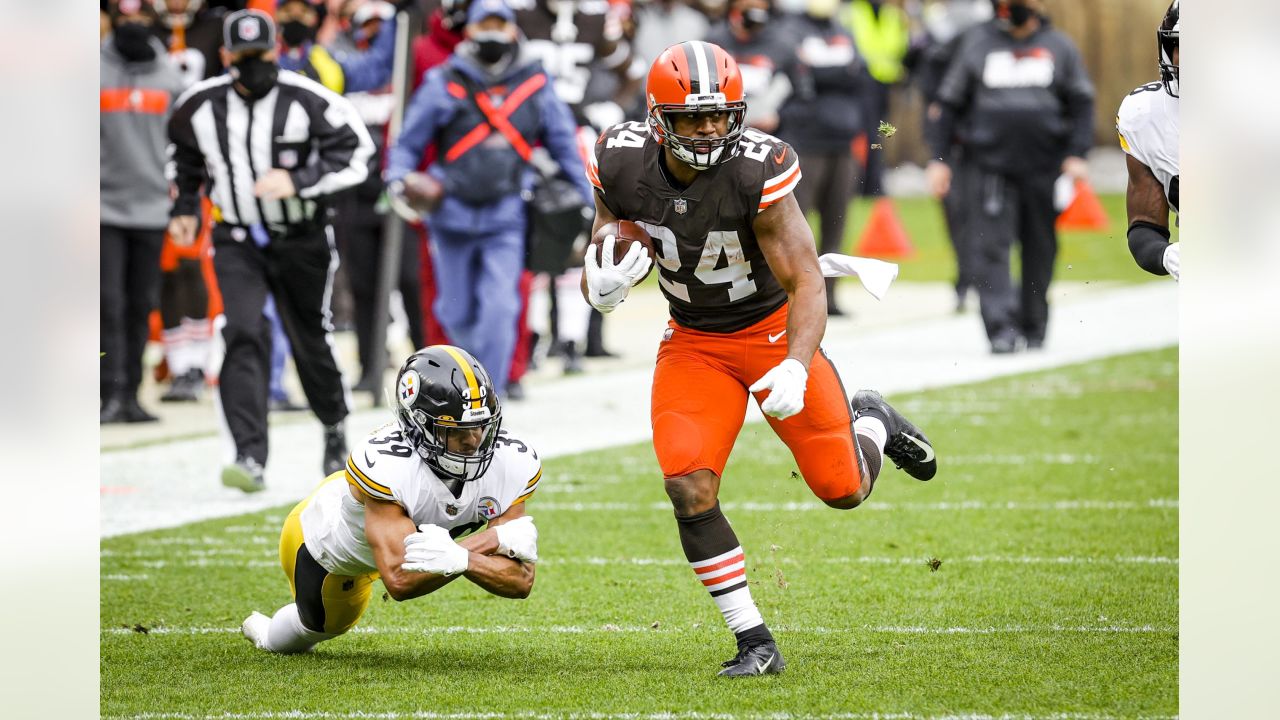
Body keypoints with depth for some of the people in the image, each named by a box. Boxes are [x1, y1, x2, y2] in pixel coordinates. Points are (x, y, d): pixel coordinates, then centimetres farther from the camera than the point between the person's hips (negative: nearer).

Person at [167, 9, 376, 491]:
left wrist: (298, 181, -24)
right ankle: (250, 459, -24)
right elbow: (184, 153, 20)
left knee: (311, 339, 9)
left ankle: (334, 426, 40)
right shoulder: (200, 106, -1)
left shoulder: (308, 102, -13)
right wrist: (184, 207, 13)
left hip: (302, 239, -1)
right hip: (237, 240, 1)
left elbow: (355, 153, -13)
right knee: (244, 334, -18)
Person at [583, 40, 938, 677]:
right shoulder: (623, 165, -17)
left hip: (773, 330, -2)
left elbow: (806, 284, -26)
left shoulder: (758, 170, -28)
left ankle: (871, 423, 41)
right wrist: (604, 284, -28)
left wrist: (795, 369, -43)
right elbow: (600, 268, -2)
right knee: (689, 490, -16)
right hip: (693, 344, 2)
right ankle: (754, 643, -3)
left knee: (843, 490, 4)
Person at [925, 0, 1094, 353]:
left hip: (1043, 166, 1)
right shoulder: (976, 43, 9)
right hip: (990, 165, -1)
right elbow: (950, 104, 11)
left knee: (1040, 251, 7)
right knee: (991, 247, -13)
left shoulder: (1059, 47, 9)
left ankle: (1034, 328, 21)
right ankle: (1002, 330, -18)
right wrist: (938, 159, 5)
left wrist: (1076, 154, -5)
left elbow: (1082, 104, 8)